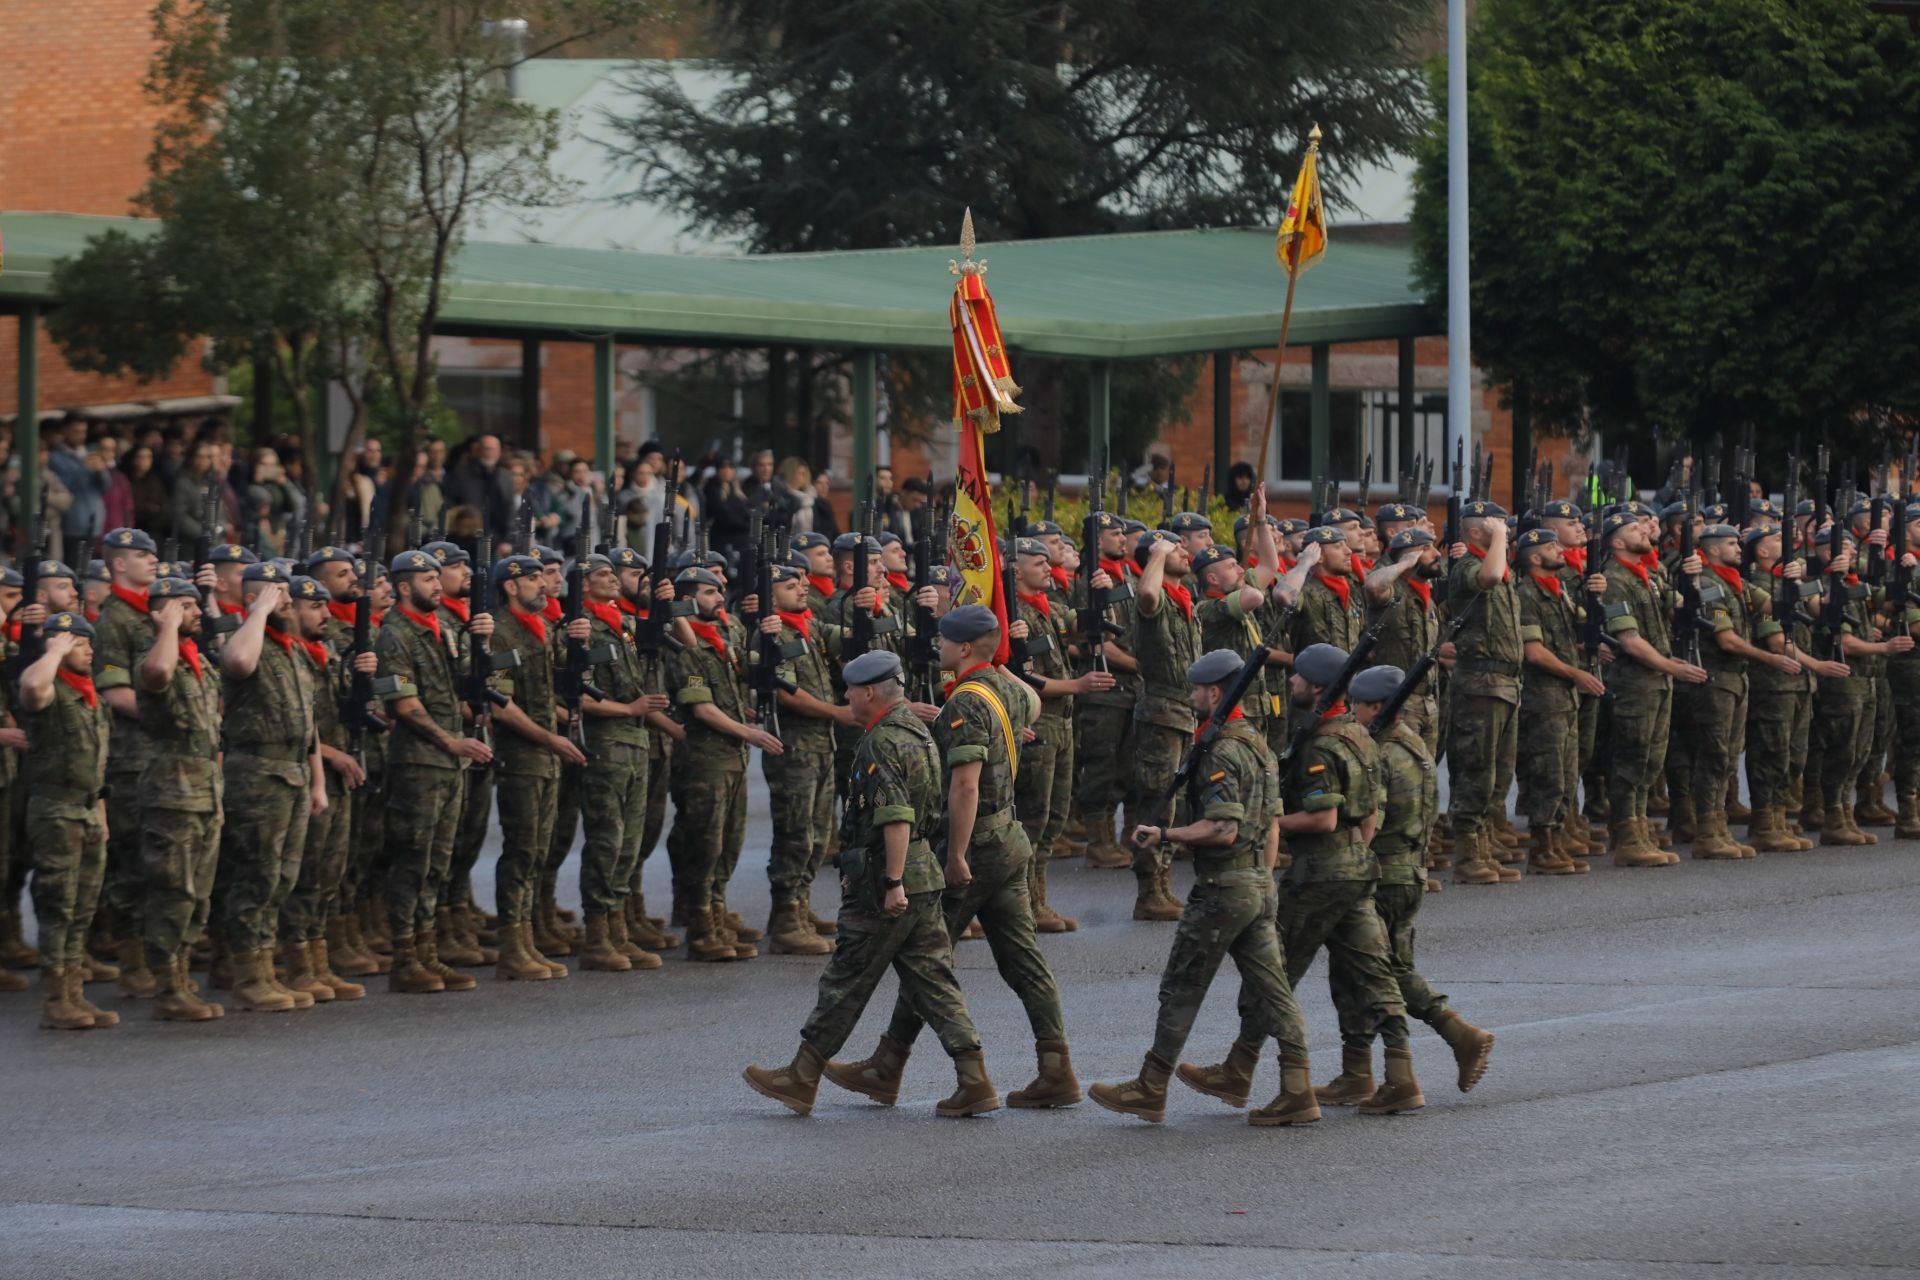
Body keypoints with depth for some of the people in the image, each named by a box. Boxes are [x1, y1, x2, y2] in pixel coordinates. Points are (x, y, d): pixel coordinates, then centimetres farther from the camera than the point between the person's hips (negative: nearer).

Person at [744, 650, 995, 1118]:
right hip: (924, 876, 9)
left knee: (846, 982, 0)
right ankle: (973, 1083, 1)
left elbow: (896, 818, -24)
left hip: (885, 878, -9)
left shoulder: (883, 742, -16)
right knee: (932, 982, 8)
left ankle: (801, 1078, 10)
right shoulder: (917, 732, 15)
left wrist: (892, 882, -26)